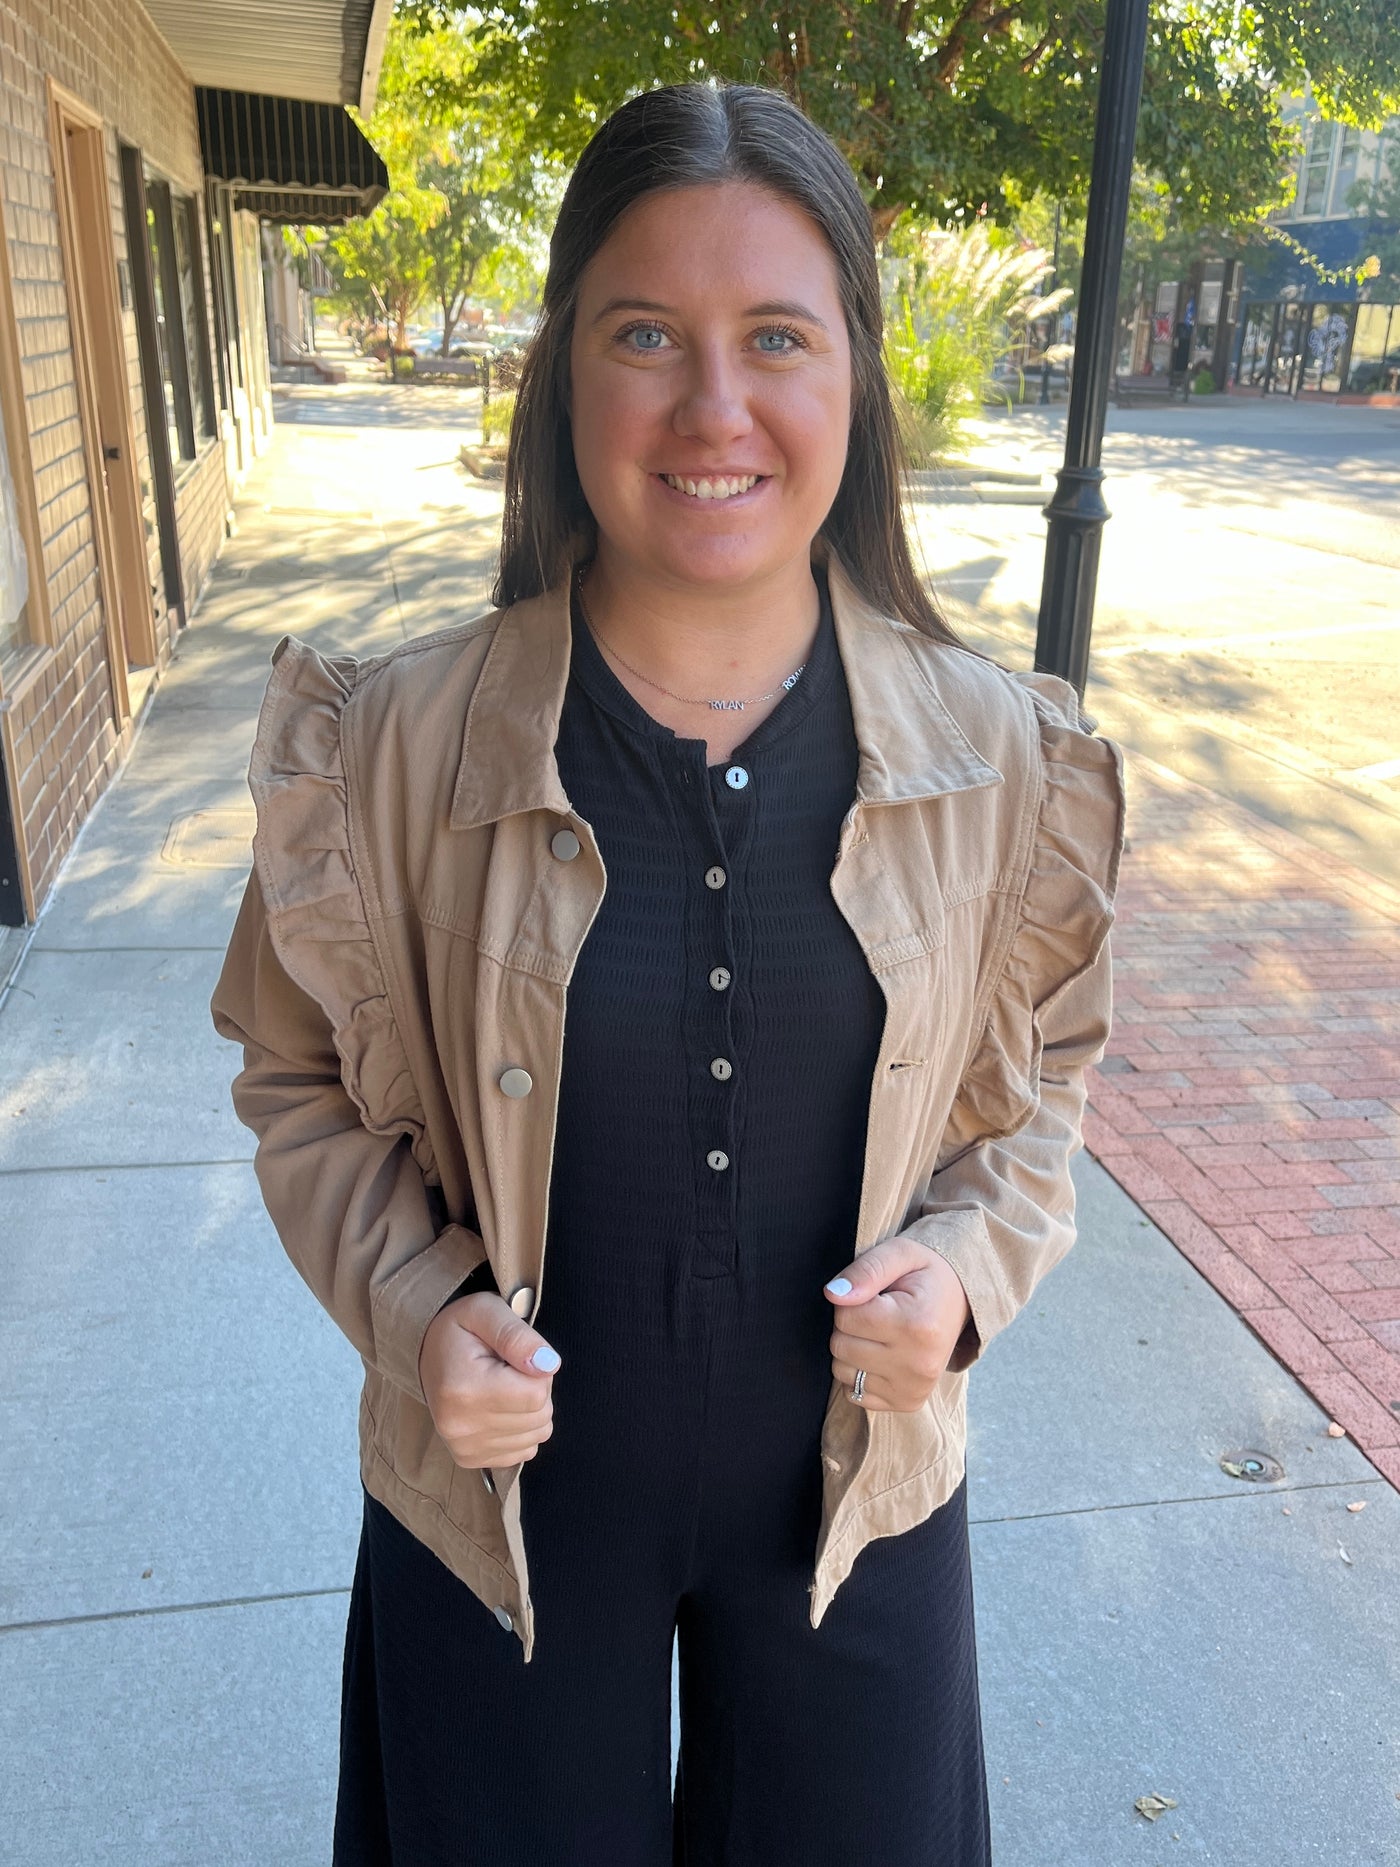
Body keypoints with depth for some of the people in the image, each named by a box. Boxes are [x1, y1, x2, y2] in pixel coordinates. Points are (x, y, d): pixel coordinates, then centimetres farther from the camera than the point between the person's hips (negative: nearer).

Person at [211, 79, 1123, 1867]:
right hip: (507, 1501, -1)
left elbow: (1031, 1087, 3)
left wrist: (967, 1263, -15)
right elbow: (310, 1087, -2)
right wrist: (413, 1304, -18)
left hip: (861, 1496, 2)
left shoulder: (996, 760, -12)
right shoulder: (397, 745, -16)